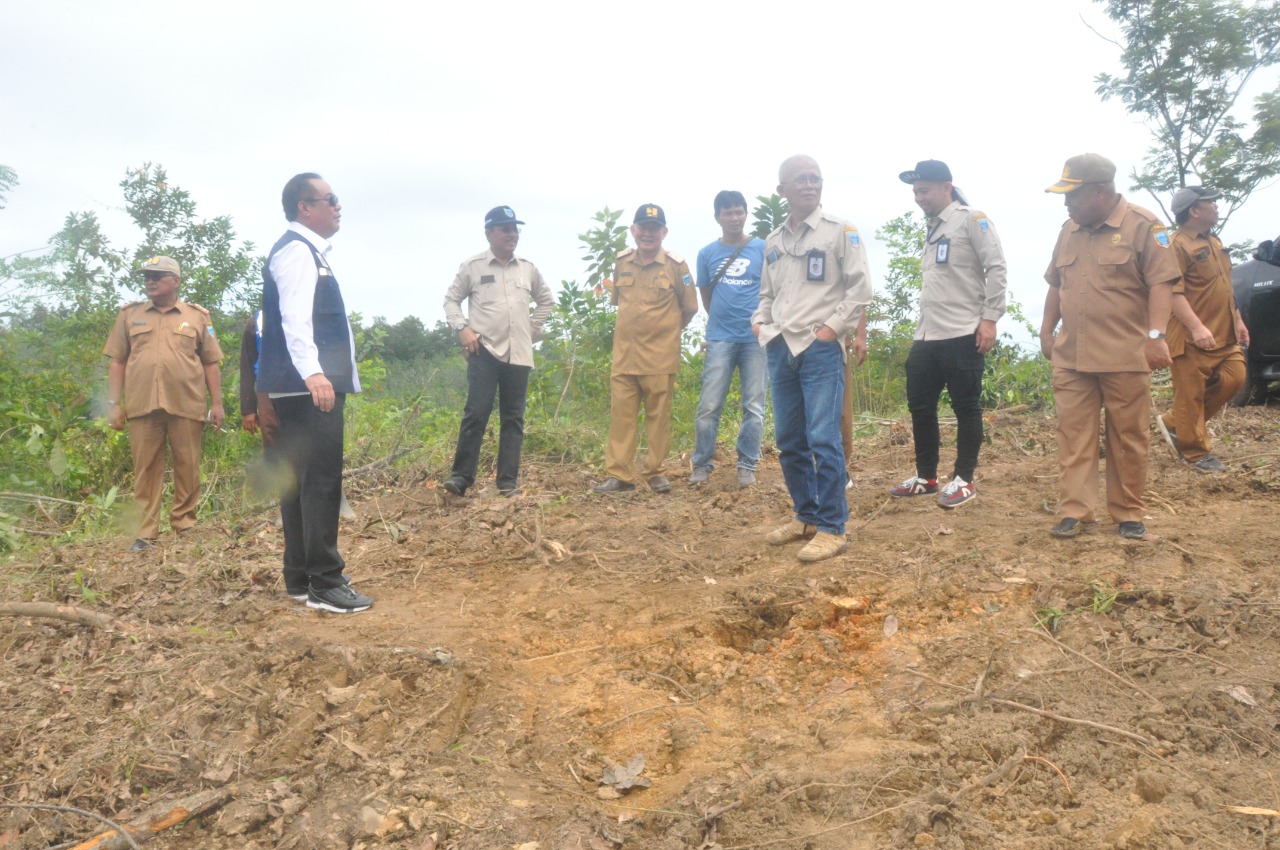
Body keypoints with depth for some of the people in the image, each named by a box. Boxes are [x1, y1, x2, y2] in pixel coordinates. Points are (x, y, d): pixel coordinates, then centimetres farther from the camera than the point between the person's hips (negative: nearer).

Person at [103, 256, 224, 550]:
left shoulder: (197, 317, 9)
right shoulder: (130, 314, 12)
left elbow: (211, 363, 9)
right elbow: (117, 362, 11)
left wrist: (217, 403, 3)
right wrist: (114, 403, 5)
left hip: (186, 405, -1)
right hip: (142, 405, 1)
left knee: (188, 468, 4)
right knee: (145, 470, 3)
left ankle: (184, 523, 17)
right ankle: (147, 532, 8)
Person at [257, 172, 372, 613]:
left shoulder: (309, 251, 23)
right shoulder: (296, 249, -10)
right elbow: (295, 317, -25)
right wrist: (312, 372, -39)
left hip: (314, 386, 11)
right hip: (309, 386, -11)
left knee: (301, 480, 12)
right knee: (321, 480, -10)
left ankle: (300, 578, 19)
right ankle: (324, 584, -7)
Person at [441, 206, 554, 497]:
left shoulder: (528, 268, 11)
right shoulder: (472, 266, 2)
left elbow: (546, 300, 25)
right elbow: (451, 299, 8)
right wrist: (462, 328, -6)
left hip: (519, 354, 4)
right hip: (485, 351, -3)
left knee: (513, 418, 5)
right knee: (476, 413, -10)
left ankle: (508, 480, 10)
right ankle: (461, 475, -1)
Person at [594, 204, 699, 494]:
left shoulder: (676, 265, -5)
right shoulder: (621, 262, 7)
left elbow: (690, 307, 5)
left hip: (660, 356, -3)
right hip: (624, 353, 4)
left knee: (658, 415, 4)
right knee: (620, 414, 2)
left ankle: (656, 472, 16)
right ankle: (619, 474, 7)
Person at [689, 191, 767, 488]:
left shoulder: (763, 249, 3)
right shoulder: (707, 253, 7)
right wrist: (722, 318, 10)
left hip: (756, 337, -1)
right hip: (720, 338, 1)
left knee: (754, 406, 3)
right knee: (708, 405, -2)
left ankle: (747, 465, 12)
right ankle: (702, 464, 9)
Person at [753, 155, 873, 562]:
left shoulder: (839, 230, -1)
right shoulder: (772, 241, 15)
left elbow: (861, 288, -4)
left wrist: (832, 328, -11)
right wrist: (759, 322, 5)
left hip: (820, 348, -6)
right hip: (780, 348, 6)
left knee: (822, 439, -11)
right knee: (789, 441, 9)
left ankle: (832, 528, -3)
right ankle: (806, 516, 23)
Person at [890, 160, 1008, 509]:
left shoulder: (972, 220, -4)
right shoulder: (931, 228, 19)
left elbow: (996, 268, -11)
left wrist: (989, 318, -16)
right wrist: (922, 326, 18)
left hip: (963, 335, -8)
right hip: (926, 336, 8)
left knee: (966, 407, 0)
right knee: (919, 405, 10)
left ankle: (964, 480, 8)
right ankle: (925, 476, 21)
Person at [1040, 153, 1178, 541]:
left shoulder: (1143, 226, -4)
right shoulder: (1069, 230, 14)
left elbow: (1160, 283, -10)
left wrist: (1155, 335, -19)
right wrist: (1047, 331, 19)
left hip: (1125, 358, -4)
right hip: (1071, 357, 5)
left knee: (1128, 439, 4)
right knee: (1073, 435, 1)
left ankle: (1128, 514, 16)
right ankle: (1075, 512, 5)